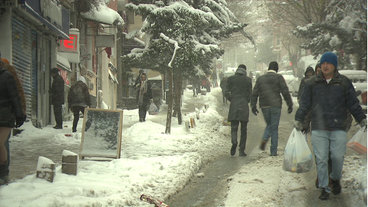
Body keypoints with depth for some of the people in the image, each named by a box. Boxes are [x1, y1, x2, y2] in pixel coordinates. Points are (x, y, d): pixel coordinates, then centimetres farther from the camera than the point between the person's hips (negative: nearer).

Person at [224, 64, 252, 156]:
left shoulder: (230, 79, 2)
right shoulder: (248, 80, 2)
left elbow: (226, 93, 0)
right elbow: (250, 94, 2)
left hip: (234, 105, 0)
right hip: (244, 106, 0)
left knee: (234, 127, 5)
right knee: (243, 129, 6)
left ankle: (234, 142, -24)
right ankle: (241, 150, 3)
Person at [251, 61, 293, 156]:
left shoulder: (260, 78, 11)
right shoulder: (278, 77, 0)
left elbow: (254, 93, 8)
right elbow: (285, 92, -4)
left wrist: (253, 106, 10)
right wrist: (290, 104, 0)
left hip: (264, 106, 3)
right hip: (275, 105, -3)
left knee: (269, 124, 21)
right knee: (274, 128, 1)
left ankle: (264, 139, -8)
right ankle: (273, 151, -1)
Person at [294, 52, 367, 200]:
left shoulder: (344, 83, 5)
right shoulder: (313, 83, 7)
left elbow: (353, 104, 9)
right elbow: (305, 103, 9)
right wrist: (298, 119, 1)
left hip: (338, 128, 0)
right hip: (318, 128, 0)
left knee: (338, 157, 0)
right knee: (321, 160, -1)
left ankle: (335, 179, 29)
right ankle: (324, 187, 9)